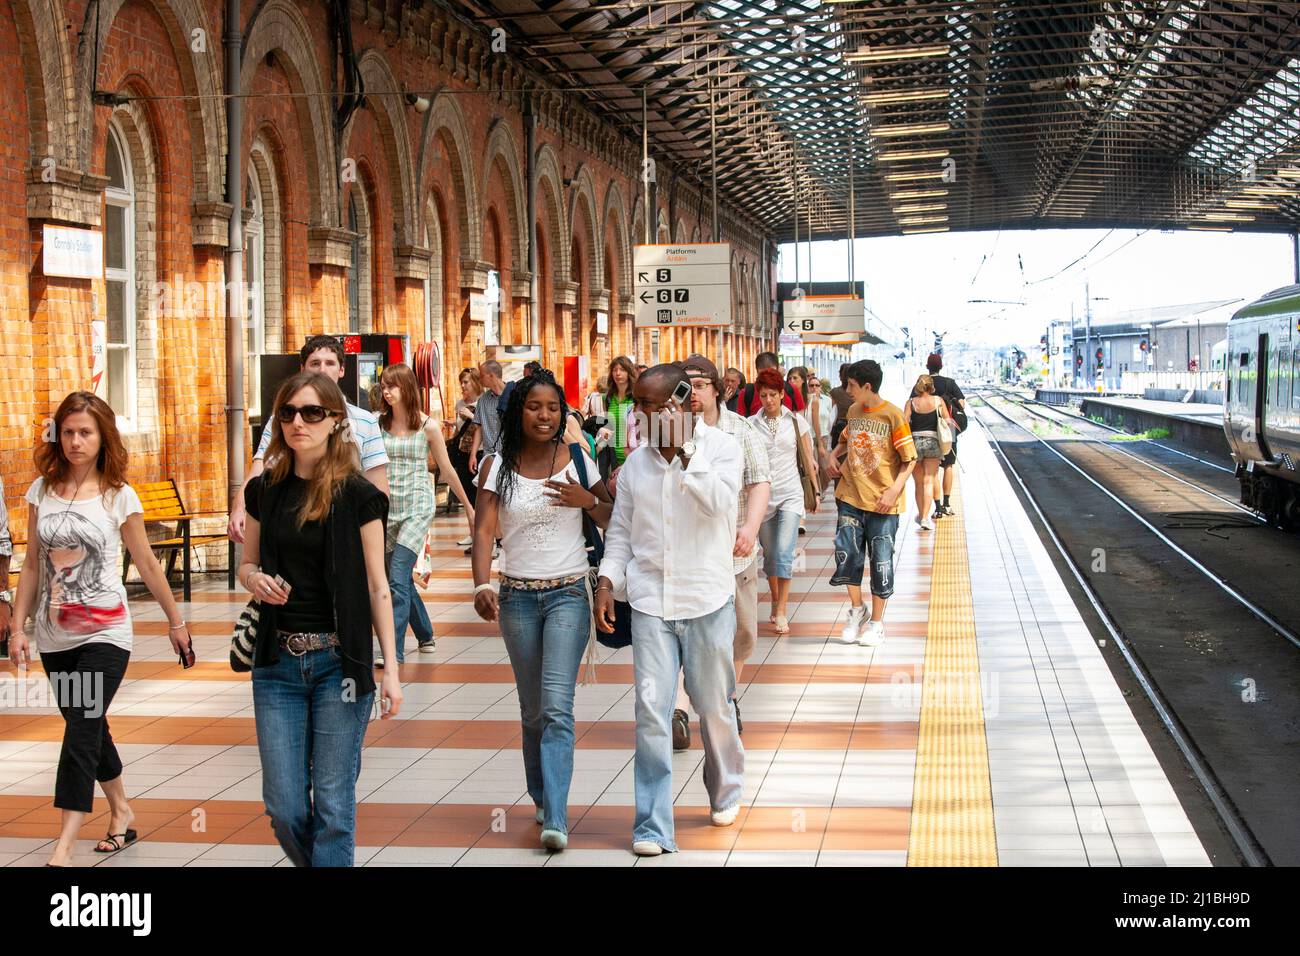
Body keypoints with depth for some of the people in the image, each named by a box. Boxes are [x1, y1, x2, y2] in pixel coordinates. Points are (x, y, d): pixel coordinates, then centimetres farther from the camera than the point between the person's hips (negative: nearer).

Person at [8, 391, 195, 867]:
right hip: (54, 636, 4)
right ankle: (121, 811, 34)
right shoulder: (42, 490, 4)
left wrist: (176, 621, 8)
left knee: (81, 733, -11)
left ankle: (64, 847, -12)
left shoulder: (119, 496, -5)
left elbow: (147, 564, 3)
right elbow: (32, 565, 8)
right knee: (89, 730, 15)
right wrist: (17, 627, 4)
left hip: (103, 634, -4)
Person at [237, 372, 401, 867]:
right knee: (285, 808, 4)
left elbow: (377, 587, -3)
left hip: (340, 661, -3)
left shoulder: (358, 496, -5)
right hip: (278, 661, 4)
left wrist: (391, 668, -8)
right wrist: (255, 579, -8)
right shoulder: (265, 491, 6)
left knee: (332, 804, 0)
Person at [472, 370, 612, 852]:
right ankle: (542, 799, 30)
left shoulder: (577, 461, 2)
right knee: (533, 710, 12)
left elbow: (613, 523, 7)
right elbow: (484, 530, -7)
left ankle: (556, 818, -18)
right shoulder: (497, 467, 2)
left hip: (568, 594, -2)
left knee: (556, 706, -14)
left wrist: (587, 500, -13)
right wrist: (482, 585, -22)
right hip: (518, 596, 2)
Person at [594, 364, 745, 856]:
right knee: (651, 710, -6)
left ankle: (726, 792, 37)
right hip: (650, 601, 2)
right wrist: (607, 580, 0)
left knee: (714, 707, 11)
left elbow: (718, 500, -22)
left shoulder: (720, 447, -4)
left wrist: (683, 447, -21)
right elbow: (620, 530, 13)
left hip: (707, 600, -2)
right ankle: (652, 826, -1)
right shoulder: (635, 462, 7)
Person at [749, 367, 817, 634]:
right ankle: (775, 602, 29)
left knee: (784, 552, -13)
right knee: (770, 554, 10)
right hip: (762, 495, 1)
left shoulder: (796, 421, 1)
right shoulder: (751, 424, 0)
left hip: (790, 494, -1)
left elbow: (809, 460, 7)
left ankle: (781, 612, -9)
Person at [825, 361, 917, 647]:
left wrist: (894, 490, -20)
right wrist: (834, 455, 5)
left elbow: (910, 459, -10)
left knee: (881, 561, 4)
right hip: (851, 496, 5)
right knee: (847, 554, 3)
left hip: (882, 502, -5)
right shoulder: (853, 411, 6)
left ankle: (876, 622, 17)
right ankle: (857, 611, 24)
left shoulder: (893, 415, -12)